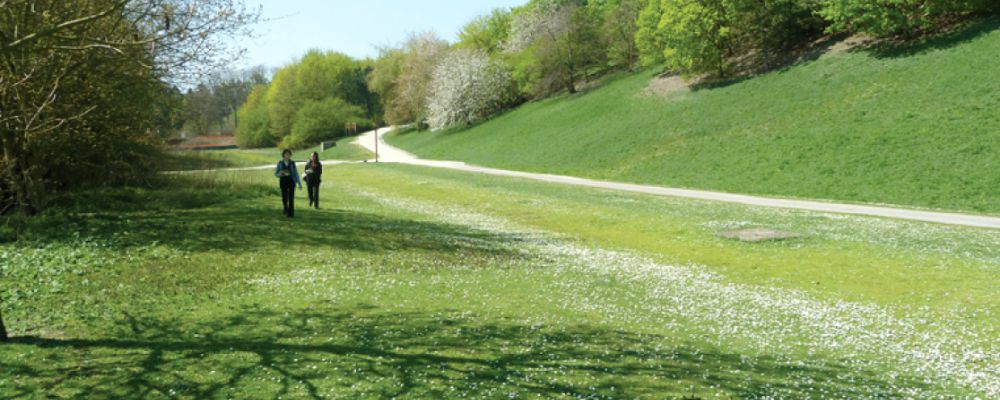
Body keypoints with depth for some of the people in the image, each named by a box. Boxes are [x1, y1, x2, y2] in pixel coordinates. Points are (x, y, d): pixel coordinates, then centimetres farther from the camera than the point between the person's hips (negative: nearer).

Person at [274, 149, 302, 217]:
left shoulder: (292, 163, 1)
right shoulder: (280, 163, 1)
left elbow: (295, 173, 3)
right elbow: (276, 173, 7)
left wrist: (299, 183, -2)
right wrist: (279, 174, -18)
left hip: (291, 181, -1)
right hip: (283, 182, 1)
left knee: (291, 198, -9)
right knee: (284, 198, -2)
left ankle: (291, 213, -1)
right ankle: (286, 209, 30)